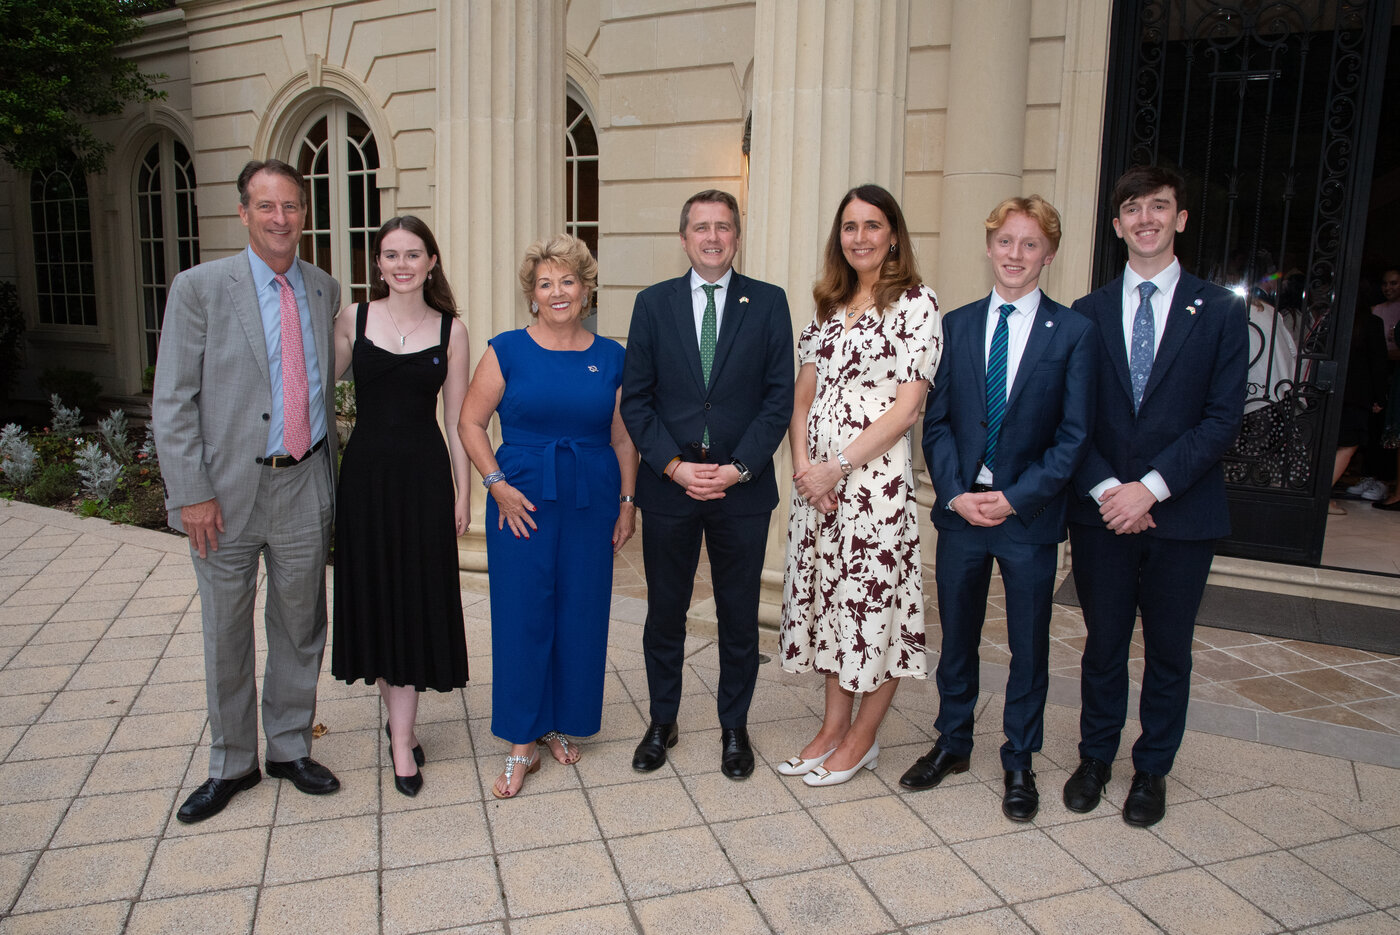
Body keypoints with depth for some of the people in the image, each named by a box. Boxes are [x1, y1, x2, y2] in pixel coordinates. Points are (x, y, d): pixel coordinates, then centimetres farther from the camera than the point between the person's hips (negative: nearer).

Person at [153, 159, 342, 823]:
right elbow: (172, 402, -7)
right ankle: (231, 765, 29)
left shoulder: (325, 290, 7)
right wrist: (192, 494, -12)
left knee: (301, 629, 14)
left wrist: (328, 469, 11)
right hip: (227, 491, -3)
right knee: (225, 637, 11)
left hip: (304, 487, 3)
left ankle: (290, 748, 32)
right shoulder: (200, 288, -5)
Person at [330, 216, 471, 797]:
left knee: (415, 601, 2)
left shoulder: (450, 330, 1)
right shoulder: (353, 319, 2)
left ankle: (400, 742, 13)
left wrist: (462, 492, 0)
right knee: (374, 596, 9)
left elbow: (458, 419, 2)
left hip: (424, 476, -1)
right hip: (366, 472, 1)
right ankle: (400, 721, 30)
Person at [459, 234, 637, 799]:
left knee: (580, 615, 8)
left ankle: (562, 726, 28)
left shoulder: (610, 358, 5)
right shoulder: (508, 350, -1)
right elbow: (470, 422, 1)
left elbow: (623, 438, 9)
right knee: (522, 616, 1)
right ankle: (522, 744, 15)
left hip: (591, 502, 2)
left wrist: (627, 503, 4)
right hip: (522, 500, -2)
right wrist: (497, 485, -9)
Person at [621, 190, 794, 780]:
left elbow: (780, 396, -2)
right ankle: (662, 722, 31)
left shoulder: (768, 302, 2)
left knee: (739, 617, 11)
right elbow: (635, 399, 1)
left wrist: (739, 467, -12)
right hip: (668, 487, 1)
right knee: (664, 614, 12)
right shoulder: (654, 303, 4)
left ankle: (734, 726, 30)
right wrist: (674, 465, -11)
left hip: (743, 487, 0)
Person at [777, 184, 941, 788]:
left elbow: (907, 405, -11)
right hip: (815, 476, 6)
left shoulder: (916, 303, -4)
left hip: (877, 474, -6)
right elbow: (803, 396, 11)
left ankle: (862, 738, 20)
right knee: (827, 591, 12)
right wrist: (803, 464, -6)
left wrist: (838, 465, -15)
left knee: (874, 597, 2)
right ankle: (833, 725, 27)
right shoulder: (829, 305, 14)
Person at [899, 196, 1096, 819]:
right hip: (959, 508, 2)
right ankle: (952, 743, 34)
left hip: (1030, 512, -2)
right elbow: (936, 421, 3)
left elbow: (1074, 436, -7)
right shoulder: (956, 325, 6)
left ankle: (1019, 761, 29)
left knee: (1029, 645, 11)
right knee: (956, 635, 15)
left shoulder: (1074, 333, -3)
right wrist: (954, 492, -10)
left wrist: (1015, 497, -15)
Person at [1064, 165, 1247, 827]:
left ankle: (1152, 769, 29)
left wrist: (1151, 486, -16)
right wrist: (1106, 489, -12)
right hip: (1102, 512, 1)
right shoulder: (1088, 314, 5)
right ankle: (1095, 758, 30)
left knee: (1168, 650, 11)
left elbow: (1223, 418, -6)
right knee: (1103, 644, 12)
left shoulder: (1220, 312, 1)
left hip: (1182, 514, -1)